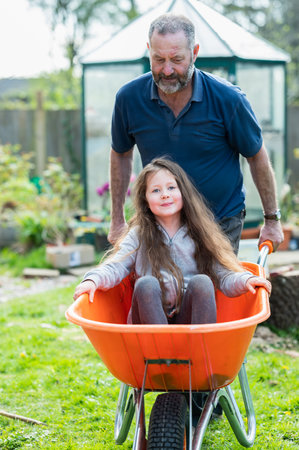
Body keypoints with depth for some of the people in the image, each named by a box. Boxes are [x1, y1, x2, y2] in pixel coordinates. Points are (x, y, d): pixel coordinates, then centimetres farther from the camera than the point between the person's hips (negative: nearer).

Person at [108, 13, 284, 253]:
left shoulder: (228, 99, -17)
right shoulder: (129, 98, -11)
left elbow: (257, 156, -4)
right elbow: (121, 154, 6)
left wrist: (272, 219, 1)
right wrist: (117, 220, 9)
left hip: (222, 223, -2)